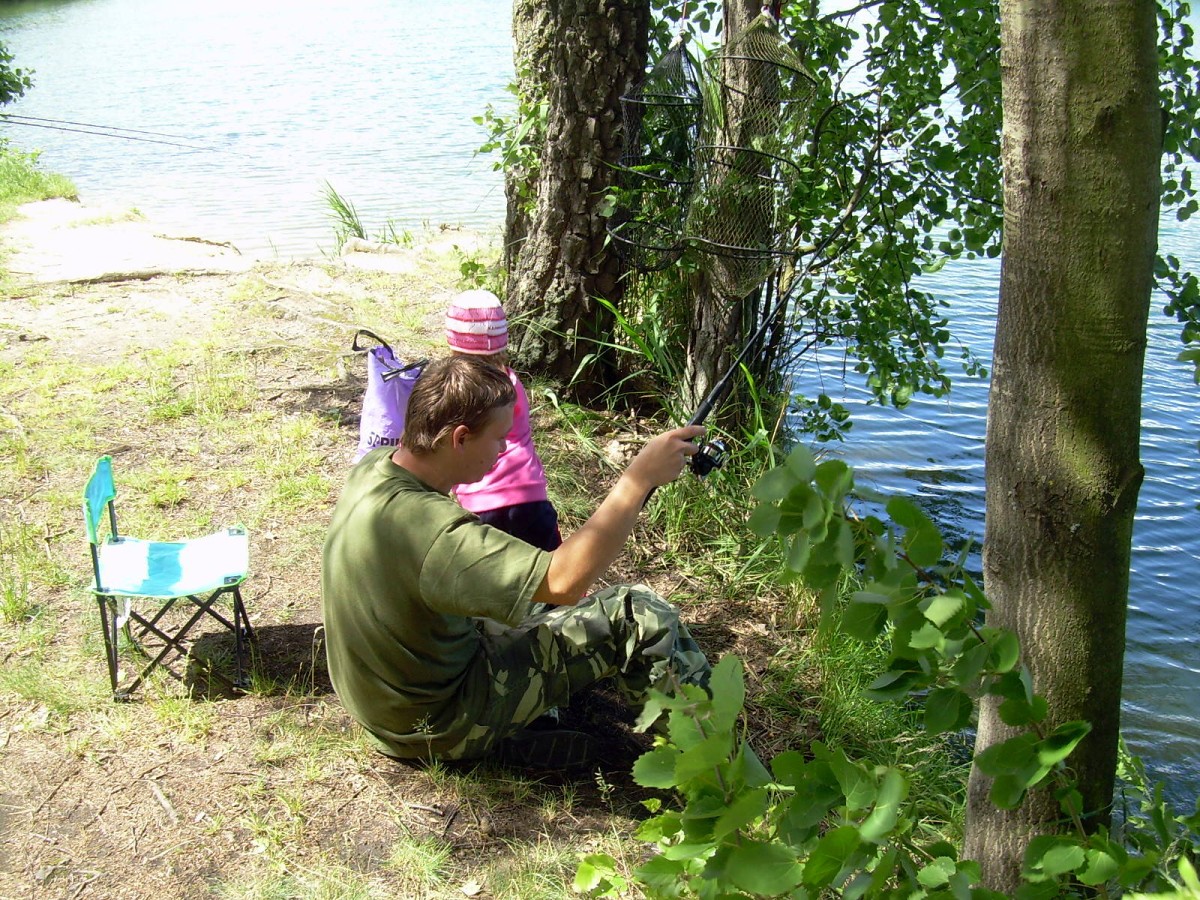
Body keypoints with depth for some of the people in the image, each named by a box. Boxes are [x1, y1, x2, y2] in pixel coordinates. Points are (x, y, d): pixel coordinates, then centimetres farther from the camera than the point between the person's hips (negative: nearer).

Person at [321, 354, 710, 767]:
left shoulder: (374, 467, -8)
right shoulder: (428, 528, -36)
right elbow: (565, 581, -41)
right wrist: (640, 477, -35)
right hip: (439, 725, -9)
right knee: (637, 615, -8)